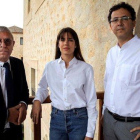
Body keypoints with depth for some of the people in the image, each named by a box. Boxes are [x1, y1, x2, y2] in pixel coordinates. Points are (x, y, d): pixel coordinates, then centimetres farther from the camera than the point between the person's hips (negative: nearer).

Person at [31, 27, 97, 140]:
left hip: (79, 118, -2)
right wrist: (37, 100, -3)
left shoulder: (86, 68, -7)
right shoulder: (50, 67, 0)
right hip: (57, 118, 2)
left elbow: (91, 102, -5)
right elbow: (43, 87, 18)